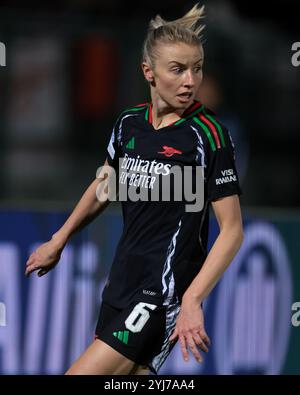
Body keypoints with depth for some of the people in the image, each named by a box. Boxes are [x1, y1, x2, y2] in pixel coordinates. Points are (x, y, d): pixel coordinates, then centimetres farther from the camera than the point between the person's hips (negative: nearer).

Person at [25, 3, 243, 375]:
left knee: (86, 370, -14)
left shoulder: (209, 135, -13)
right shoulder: (129, 123, 5)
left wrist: (192, 299, -22)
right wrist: (58, 242, 30)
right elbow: (104, 185, 25)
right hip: (122, 281, 6)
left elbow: (232, 230, -13)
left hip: (165, 292, -6)